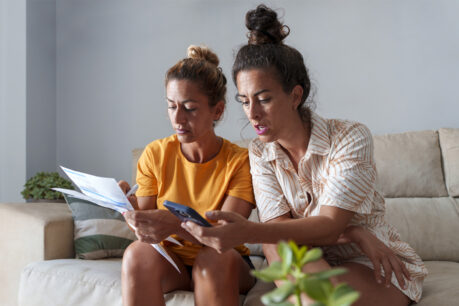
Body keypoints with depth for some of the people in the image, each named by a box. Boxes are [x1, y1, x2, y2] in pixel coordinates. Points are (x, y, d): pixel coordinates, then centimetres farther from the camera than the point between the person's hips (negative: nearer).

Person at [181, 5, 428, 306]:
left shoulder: (351, 137, -16)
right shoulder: (260, 153, -2)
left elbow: (328, 227, -25)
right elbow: (278, 225, -13)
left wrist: (248, 232, -41)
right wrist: (353, 233, -28)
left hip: (376, 267, -4)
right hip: (312, 261, 4)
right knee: (276, 241, -29)